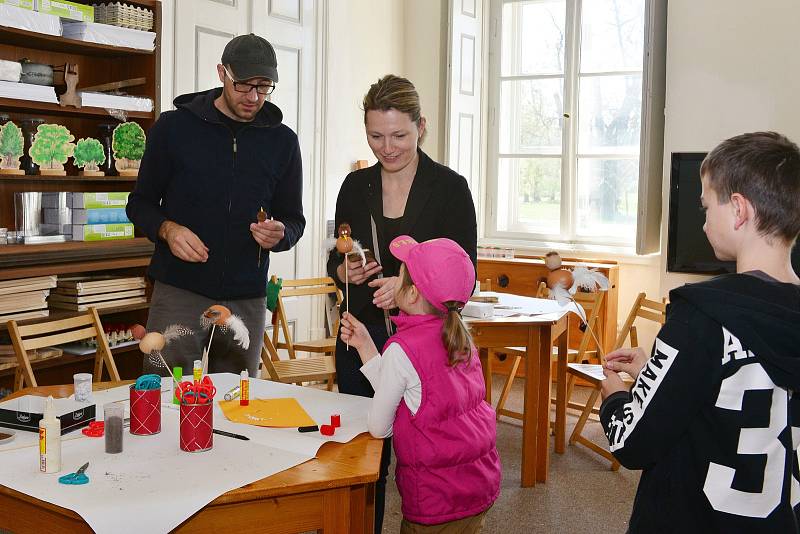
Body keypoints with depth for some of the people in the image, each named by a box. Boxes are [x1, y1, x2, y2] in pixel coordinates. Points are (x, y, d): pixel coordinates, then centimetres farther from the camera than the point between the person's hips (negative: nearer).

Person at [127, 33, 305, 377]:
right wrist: (166, 229, -13)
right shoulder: (175, 126, 3)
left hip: (247, 301, 2)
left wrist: (280, 235, -10)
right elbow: (140, 204, 8)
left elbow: (294, 219, 13)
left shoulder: (282, 141, 8)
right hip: (179, 293, -2)